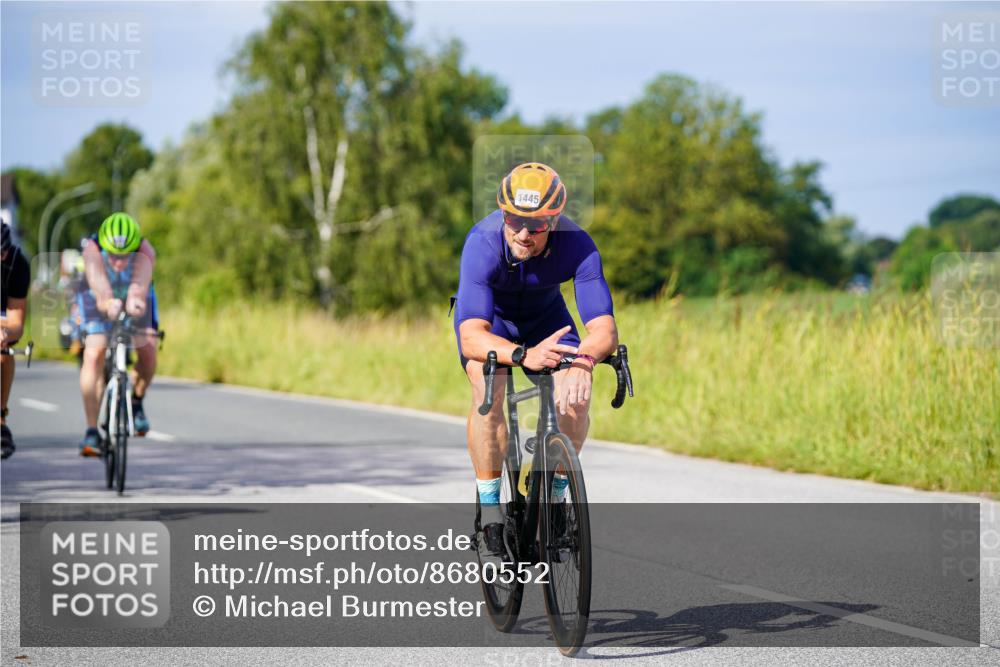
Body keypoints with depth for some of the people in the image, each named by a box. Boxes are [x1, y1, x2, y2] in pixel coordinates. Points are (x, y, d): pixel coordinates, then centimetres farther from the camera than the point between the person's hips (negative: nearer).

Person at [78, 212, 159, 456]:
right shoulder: (92, 250, -38)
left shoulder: (144, 252, -37)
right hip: (98, 299, -2)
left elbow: (140, 282, -55)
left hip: (134, 299, 2)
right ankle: (92, 431, -16)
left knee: (147, 351, -15)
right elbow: (99, 282, -55)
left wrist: (136, 300, -78)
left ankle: (136, 401, 16)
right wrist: (107, 303, -77)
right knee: (94, 354, -21)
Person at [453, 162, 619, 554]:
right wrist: (524, 355, -67)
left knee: (575, 398, -21)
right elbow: (471, 337, -47)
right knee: (489, 391, -30)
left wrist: (582, 361, -64)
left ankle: (554, 496, 4)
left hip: (544, 315, 2)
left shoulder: (576, 244, -34)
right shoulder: (483, 243, -39)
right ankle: (490, 508, -15)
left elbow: (605, 329, -41)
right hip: (489, 316, -2)